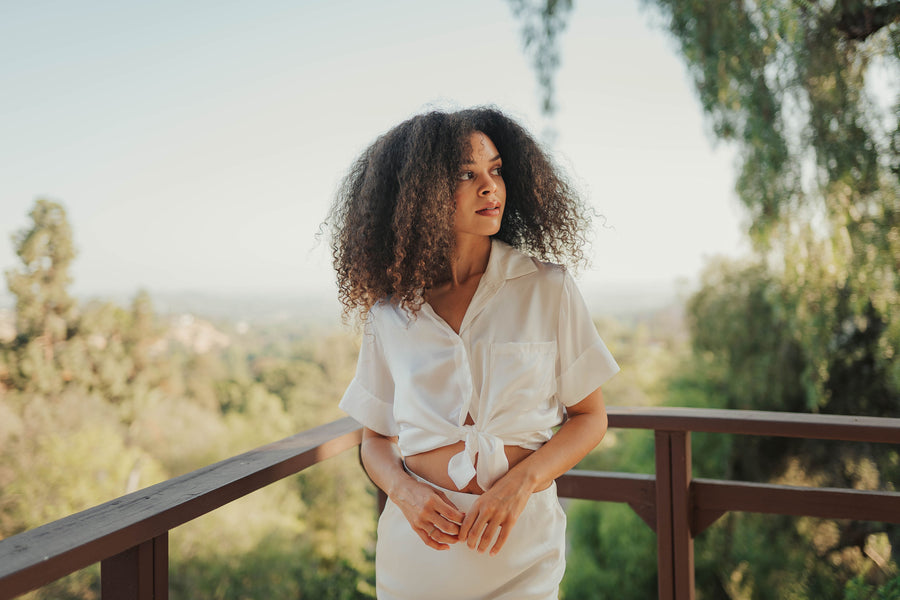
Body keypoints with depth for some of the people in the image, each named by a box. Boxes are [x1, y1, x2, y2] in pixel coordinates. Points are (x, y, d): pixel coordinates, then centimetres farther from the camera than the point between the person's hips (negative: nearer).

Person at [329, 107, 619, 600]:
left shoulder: (546, 289, -7)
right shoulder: (389, 310, -3)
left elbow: (590, 416, -2)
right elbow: (375, 438, 6)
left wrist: (521, 482, -16)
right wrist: (405, 491, -13)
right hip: (419, 541, 1)